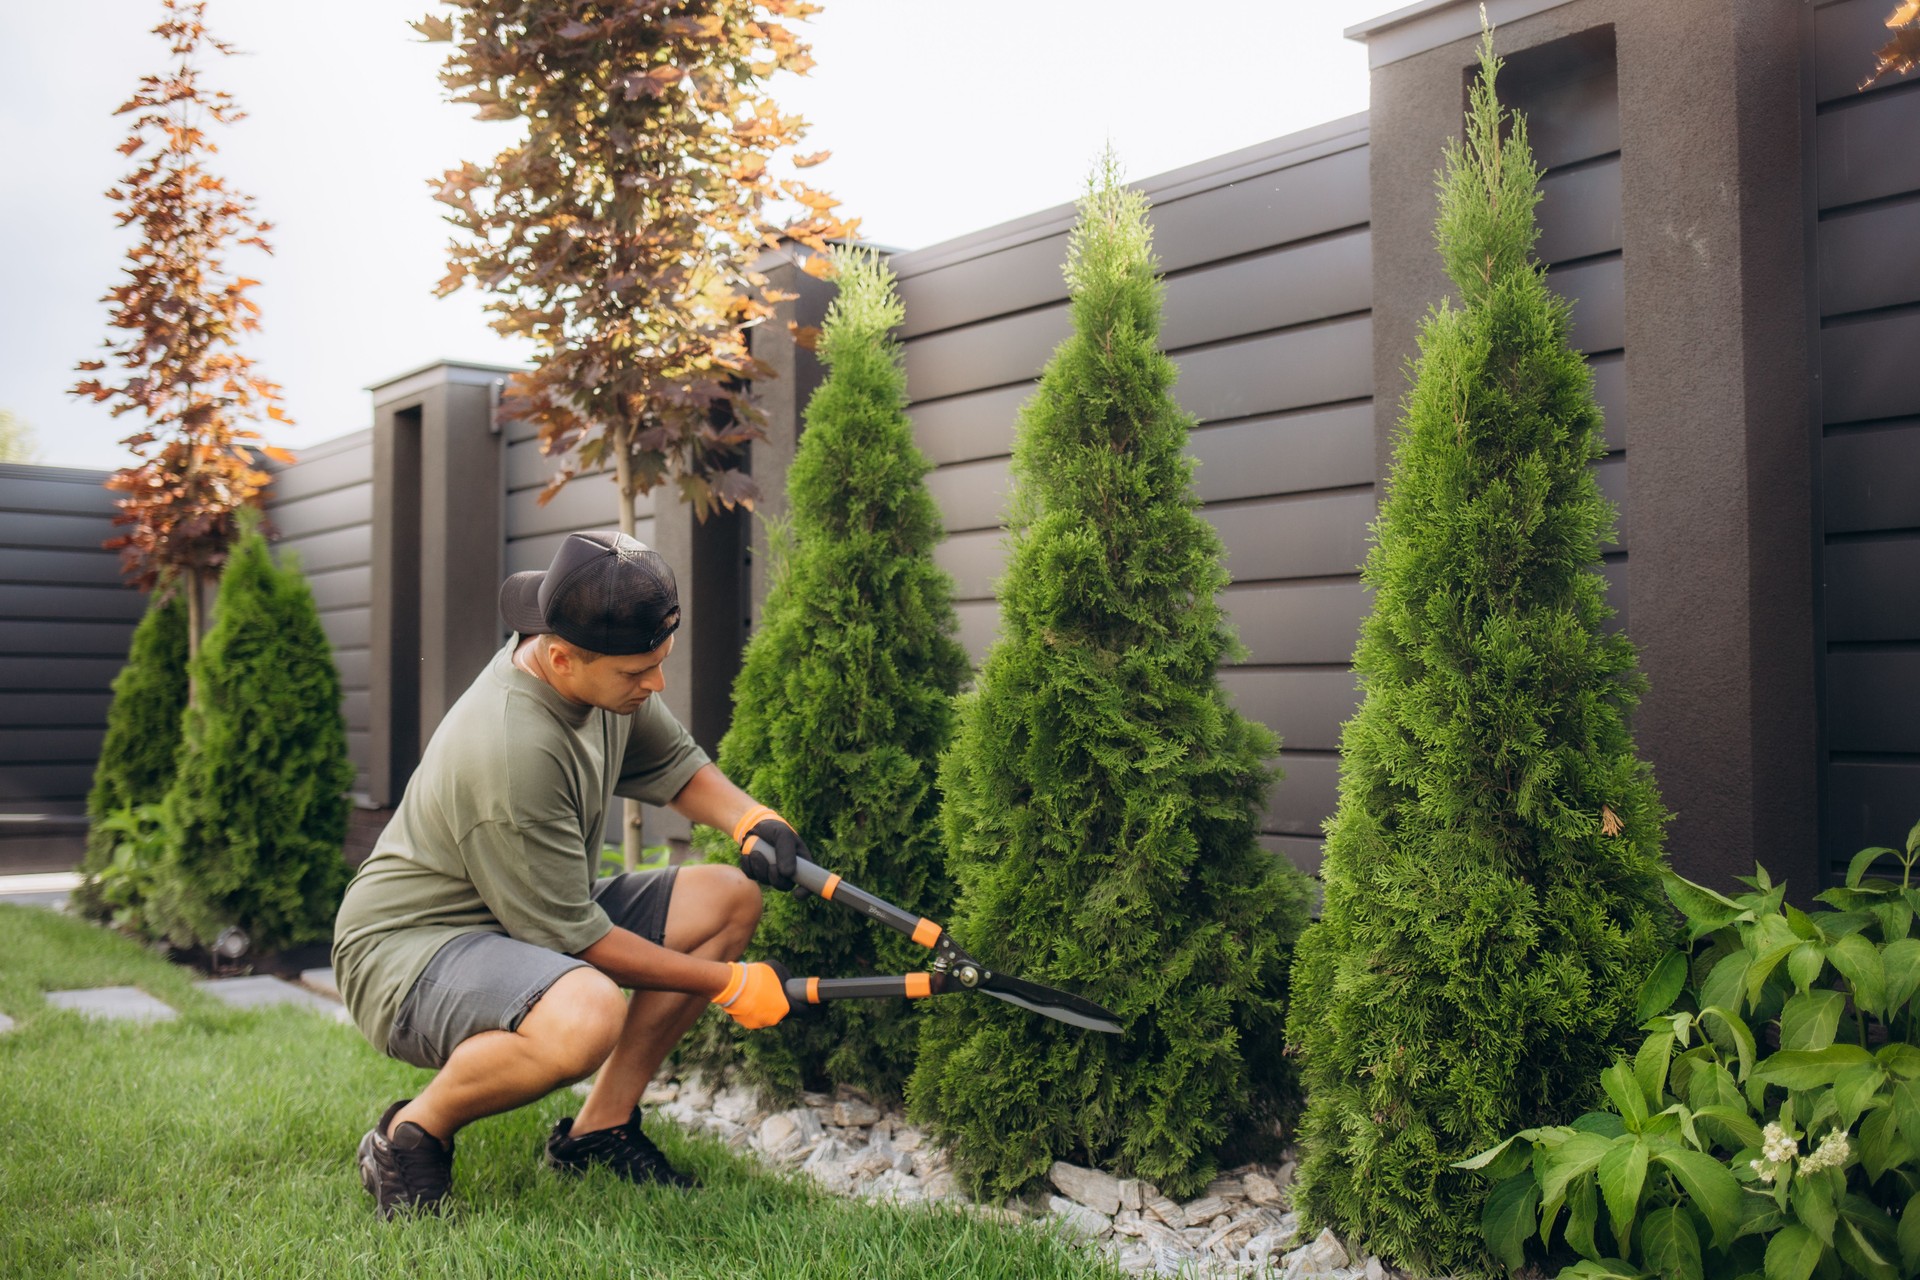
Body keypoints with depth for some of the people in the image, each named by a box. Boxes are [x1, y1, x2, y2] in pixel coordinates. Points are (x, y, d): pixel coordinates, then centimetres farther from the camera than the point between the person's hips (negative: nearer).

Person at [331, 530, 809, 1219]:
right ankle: (412, 1133, -8)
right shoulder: (510, 751, -32)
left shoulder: (612, 676, -7)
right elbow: (574, 936, -24)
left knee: (728, 899, 0)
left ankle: (600, 1127, 8)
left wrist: (751, 820, -10)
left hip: (537, 914, 10)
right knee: (585, 1015, -39)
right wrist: (727, 984, -16)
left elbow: (674, 763, 11)